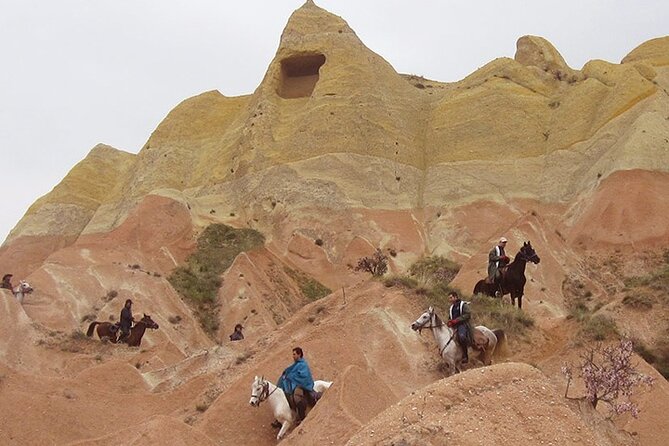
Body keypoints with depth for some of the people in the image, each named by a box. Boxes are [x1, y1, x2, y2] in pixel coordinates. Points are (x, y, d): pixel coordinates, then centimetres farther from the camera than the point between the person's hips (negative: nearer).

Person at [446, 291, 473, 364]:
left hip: (463, 324, -8)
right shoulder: (451, 308, 23)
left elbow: (467, 315, -12)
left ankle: (465, 355, -25)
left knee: (462, 336, -35)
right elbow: (450, 318, 29)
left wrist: (456, 320, -18)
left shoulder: (463, 305, 0)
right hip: (454, 326, 8)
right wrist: (449, 322, 3)